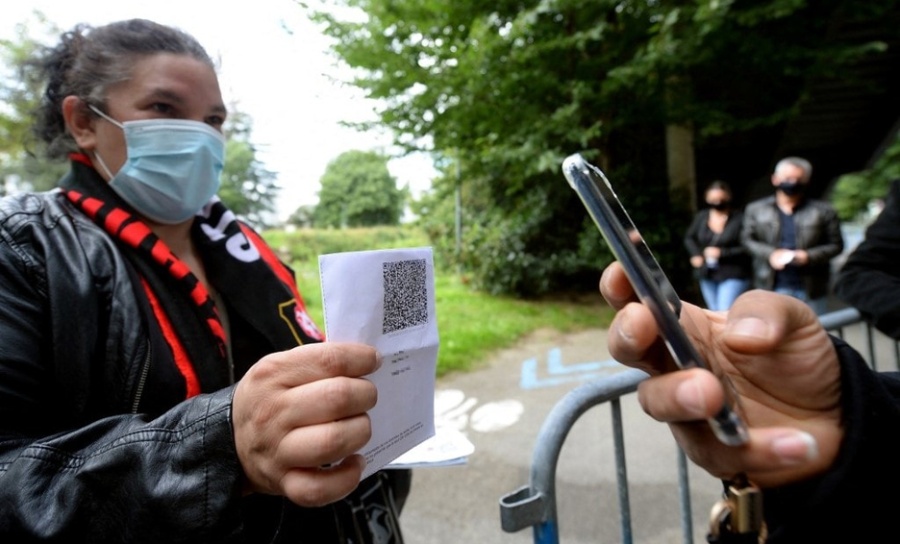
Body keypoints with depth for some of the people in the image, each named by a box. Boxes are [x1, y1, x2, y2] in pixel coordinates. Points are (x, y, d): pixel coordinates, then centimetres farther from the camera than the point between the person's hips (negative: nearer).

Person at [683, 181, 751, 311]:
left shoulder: (740, 219, -15)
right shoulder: (701, 217, 0)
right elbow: (689, 237, 14)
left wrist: (722, 253, -20)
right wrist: (696, 254, -1)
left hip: (732, 276, -5)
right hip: (707, 276, 5)